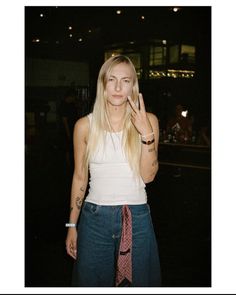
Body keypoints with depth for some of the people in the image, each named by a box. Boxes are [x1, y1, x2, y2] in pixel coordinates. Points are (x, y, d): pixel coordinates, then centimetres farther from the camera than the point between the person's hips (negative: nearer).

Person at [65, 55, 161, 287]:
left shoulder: (147, 121, -3)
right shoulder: (85, 125, -3)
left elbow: (148, 175, -8)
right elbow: (80, 177, 4)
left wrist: (147, 134, -20)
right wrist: (72, 226, 7)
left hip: (137, 217, 0)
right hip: (95, 217, 0)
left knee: (139, 281, 15)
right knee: (91, 280, 14)